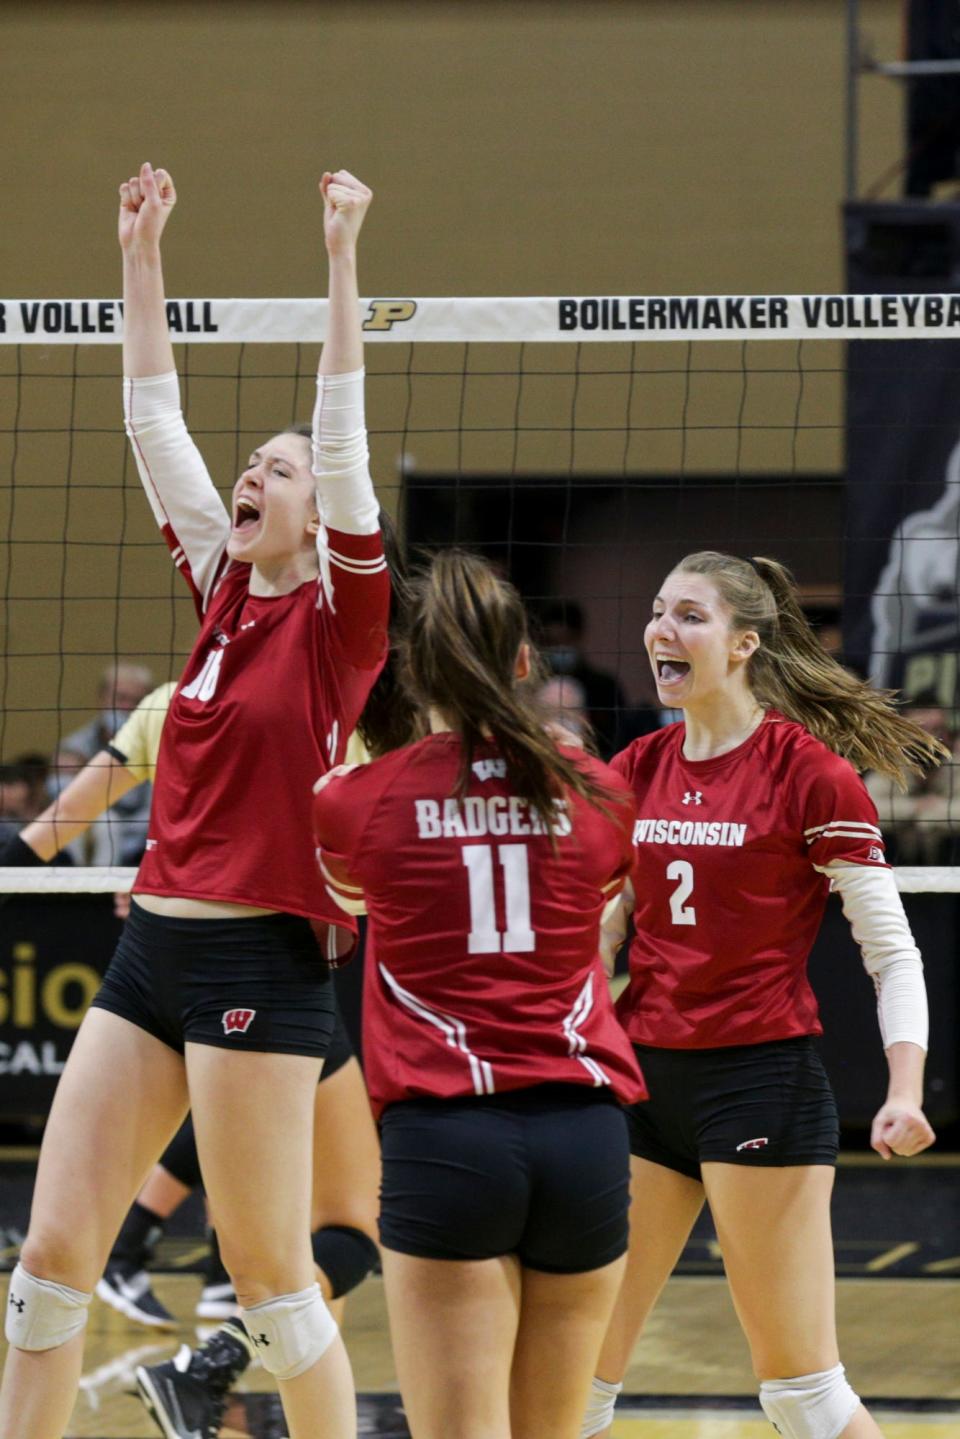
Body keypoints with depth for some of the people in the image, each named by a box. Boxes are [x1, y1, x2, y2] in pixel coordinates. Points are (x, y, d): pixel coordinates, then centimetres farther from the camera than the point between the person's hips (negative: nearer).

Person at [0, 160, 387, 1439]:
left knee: (266, 1271, -1)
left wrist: (343, 256, -16)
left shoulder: (337, 620, -4)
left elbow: (343, 438, -13)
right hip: (154, 945, 7)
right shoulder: (224, 595, 12)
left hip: (259, 961, -7)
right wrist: (143, 254, 10)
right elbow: (154, 420, 13)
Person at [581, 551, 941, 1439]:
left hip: (759, 1080, -6)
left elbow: (893, 951, -7)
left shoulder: (809, 770, -8)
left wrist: (905, 1093, -20)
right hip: (641, 1074, 6)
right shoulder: (638, 770, 9)